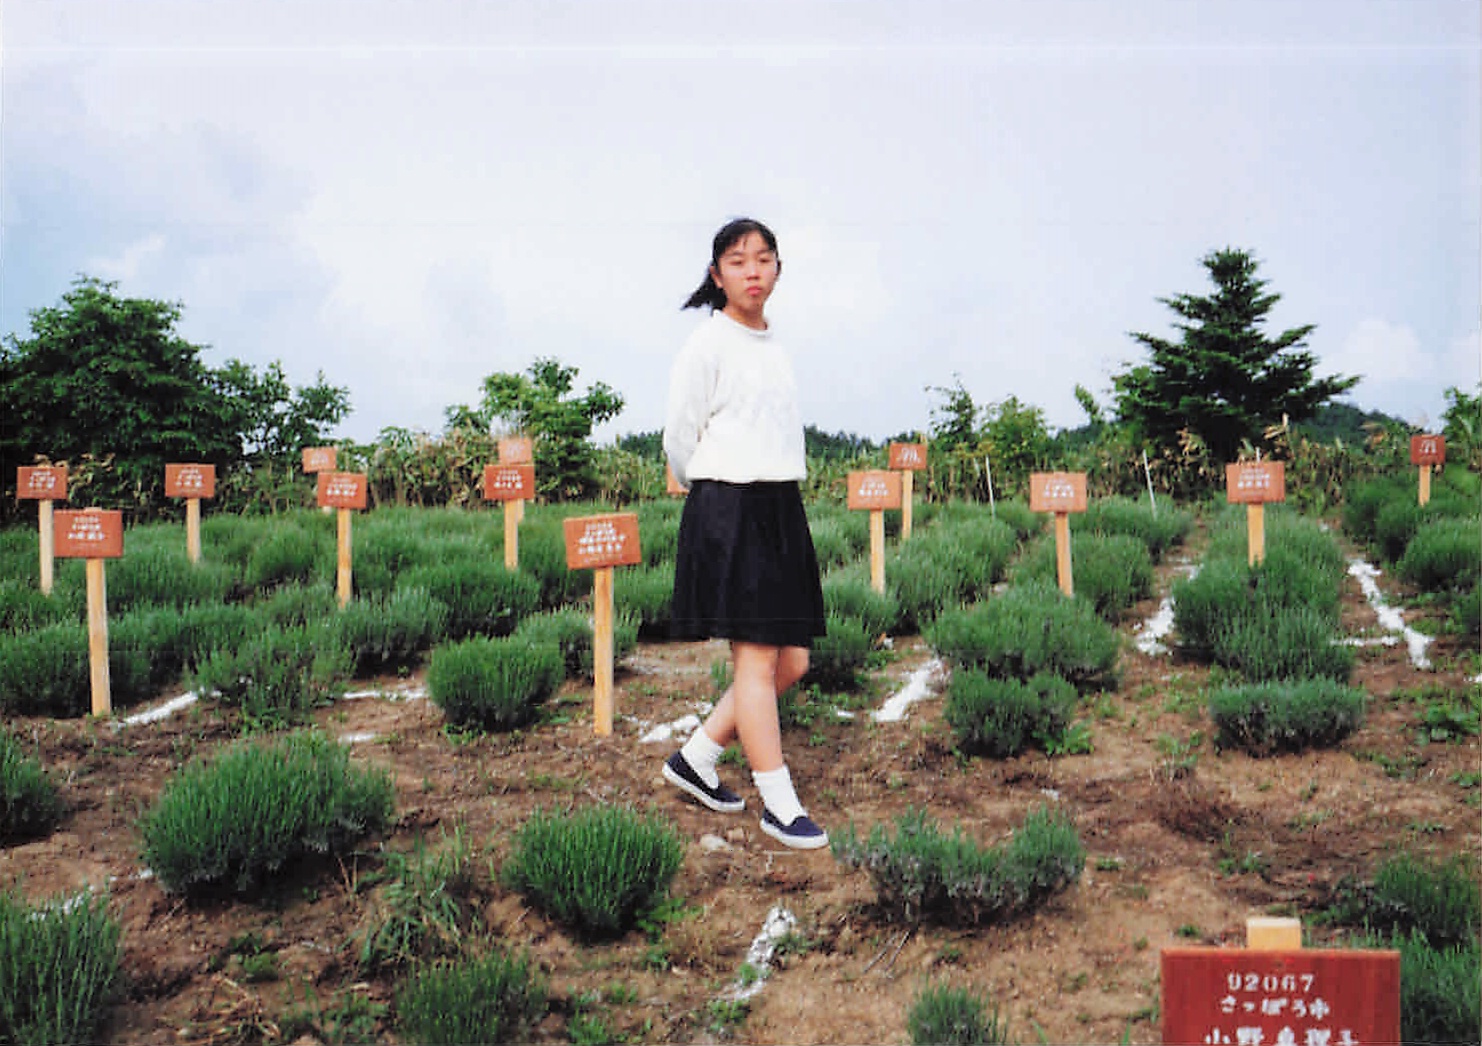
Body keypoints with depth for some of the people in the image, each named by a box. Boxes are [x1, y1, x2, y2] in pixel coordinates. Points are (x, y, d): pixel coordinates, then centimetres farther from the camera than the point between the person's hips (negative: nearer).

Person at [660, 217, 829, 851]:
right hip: (728, 512, -8)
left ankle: (695, 760, 22)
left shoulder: (774, 345, 15)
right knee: (756, 660, -4)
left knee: (792, 661, 8)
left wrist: (769, 498, 14)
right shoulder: (707, 345, -7)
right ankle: (779, 806, 6)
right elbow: (679, 443, -4)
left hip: (781, 511, 8)